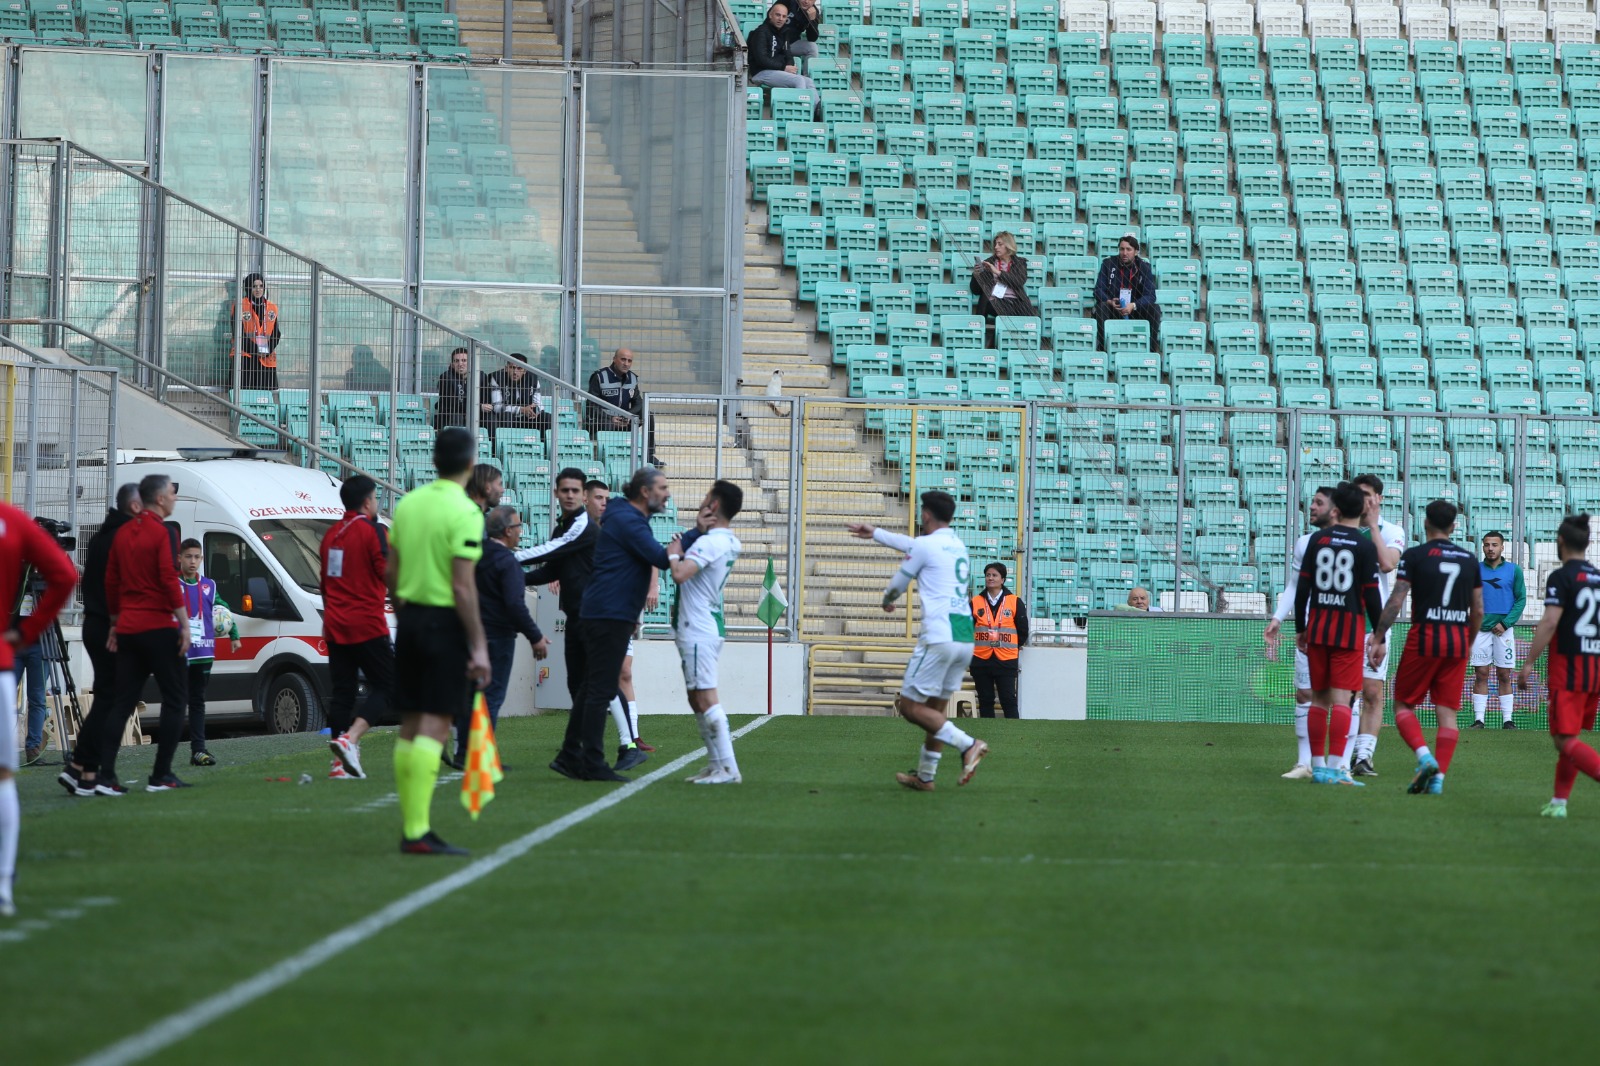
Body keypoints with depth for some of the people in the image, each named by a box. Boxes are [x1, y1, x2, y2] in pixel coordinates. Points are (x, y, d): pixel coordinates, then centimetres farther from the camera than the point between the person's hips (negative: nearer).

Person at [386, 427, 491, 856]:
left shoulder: (408, 503, 7)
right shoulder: (465, 512, -14)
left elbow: (392, 572, 12)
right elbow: (463, 587, -17)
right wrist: (479, 646, -14)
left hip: (410, 618, 7)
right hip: (446, 623, -7)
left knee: (411, 724, 11)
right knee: (435, 725, -7)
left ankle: (410, 827, 15)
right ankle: (419, 831, -12)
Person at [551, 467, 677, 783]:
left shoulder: (629, 519, 20)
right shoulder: (626, 520, -14)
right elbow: (661, 558, -21)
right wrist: (674, 552, -2)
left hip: (608, 615, 11)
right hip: (609, 616, -11)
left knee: (594, 689, 13)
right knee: (600, 690, -9)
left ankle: (570, 757, 17)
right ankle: (592, 763, -8)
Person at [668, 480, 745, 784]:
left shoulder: (710, 542, -18)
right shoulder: (730, 542, 12)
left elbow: (680, 574, -30)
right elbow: (687, 546, 17)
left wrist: (673, 553, -11)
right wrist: (699, 529, -1)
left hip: (698, 630, -10)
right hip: (710, 626, 10)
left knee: (706, 699, -11)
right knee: (698, 699, 15)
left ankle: (728, 768, -15)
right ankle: (716, 764, 18)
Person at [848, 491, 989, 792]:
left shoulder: (925, 545, -4)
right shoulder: (959, 546, 19)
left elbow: (898, 583, 9)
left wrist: (886, 600, 32)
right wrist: (875, 533, 47)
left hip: (939, 639, -8)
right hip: (965, 639, 8)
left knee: (910, 706, -5)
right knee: (935, 708, 16)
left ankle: (966, 744, -18)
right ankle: (925, 776, 19)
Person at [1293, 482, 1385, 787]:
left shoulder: (1317, 539, 3)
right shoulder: (1365, 546, -5)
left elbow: (1302, 587, 4)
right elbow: (1371, 595, -6)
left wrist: (1300, 628, 12)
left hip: (1318, 626, 3)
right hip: (1350, 627, -3)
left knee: (1319, 698, 10)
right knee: (1341, 699, -6)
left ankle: (1318, 766, 13)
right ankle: (1335, 767, -14)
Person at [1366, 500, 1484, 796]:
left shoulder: (1414, 556, -3)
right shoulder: (1469, 559, 10)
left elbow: (1395, 602, -8)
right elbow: (1478, 610, 14)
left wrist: (1378, 638, -3)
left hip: (1424, 638, -4)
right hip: (1458, 641, 4)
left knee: (1403, 705, 6)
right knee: (1448, 712, 5)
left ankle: (1424, 756, -15)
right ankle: (1439, 777, -3)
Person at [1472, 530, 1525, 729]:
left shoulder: (1514, 570, 4)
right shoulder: (1475, 570, 6)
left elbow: (1521, 599, 2)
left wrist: (1506, 623, -9)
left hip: (1504, 629, -1)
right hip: (1481, 628, 1)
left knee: (1504, 676, 1)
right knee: (1481, 675, -1)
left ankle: (1507, 720, 4)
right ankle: (1478, 719, 0)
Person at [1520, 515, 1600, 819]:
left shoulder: (1561, 577, -9)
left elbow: (1550, 622, -18)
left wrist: (1528, 664, -15)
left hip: (1567, 668, -7)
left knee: (1565, 739, -9)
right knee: (1568, 738, 15)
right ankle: (1559, 801, 16)